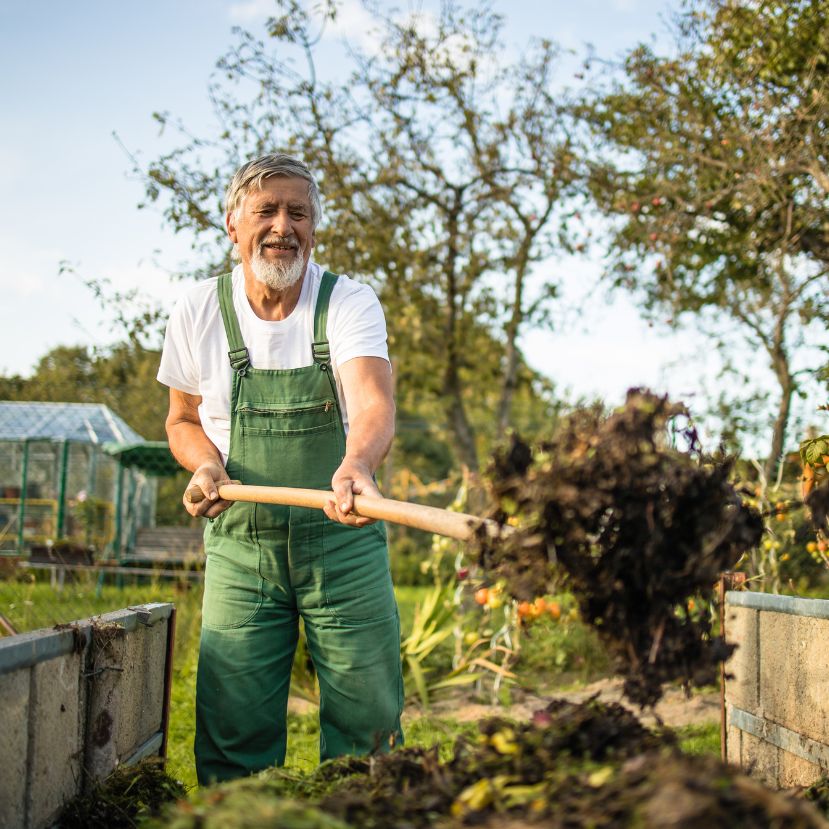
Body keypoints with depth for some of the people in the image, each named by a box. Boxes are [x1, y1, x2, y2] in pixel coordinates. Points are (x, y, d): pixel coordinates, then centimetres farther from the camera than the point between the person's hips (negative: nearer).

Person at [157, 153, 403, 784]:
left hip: (343, 538, -1)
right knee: (232, 733, 0)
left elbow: (373, 401, -25)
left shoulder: (350, 302, -6)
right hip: (240, 543, 2)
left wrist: (356, 464, -47)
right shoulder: (199, 311, 1)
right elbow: (182, 419, 15)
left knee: (369, 723, -1)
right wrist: (206, 466, -8)